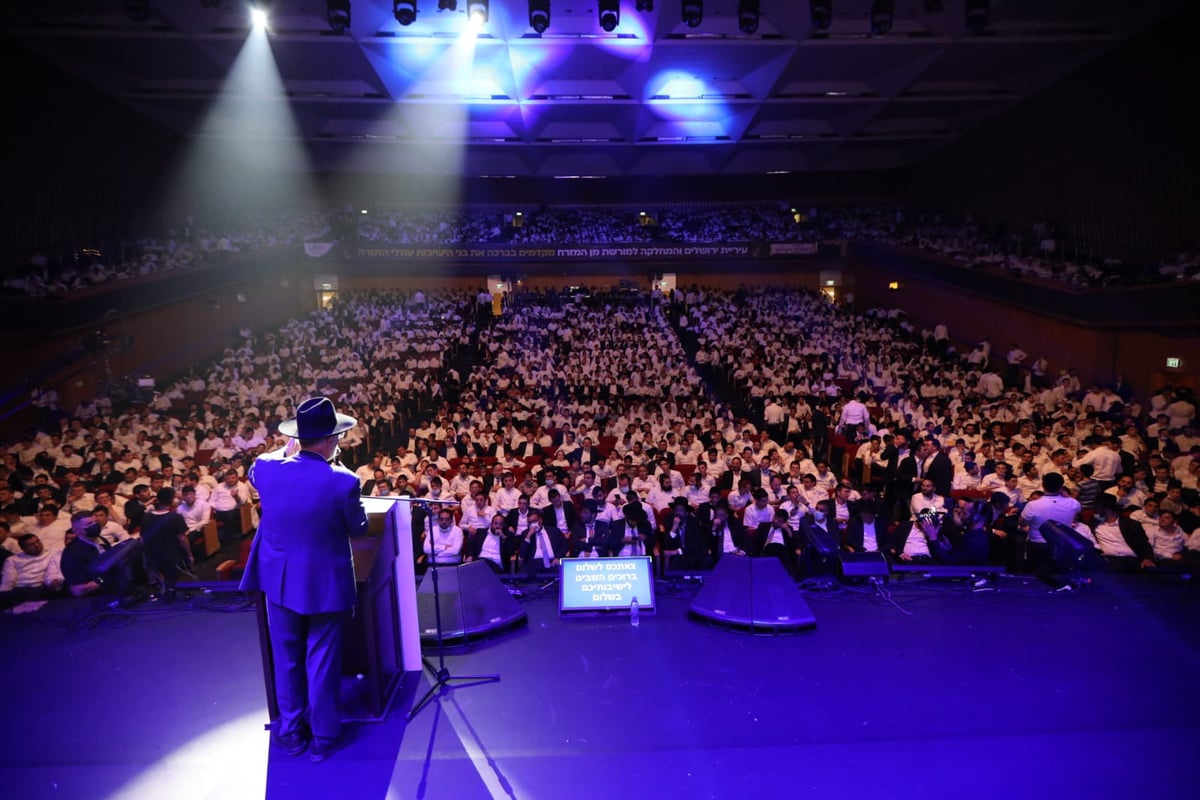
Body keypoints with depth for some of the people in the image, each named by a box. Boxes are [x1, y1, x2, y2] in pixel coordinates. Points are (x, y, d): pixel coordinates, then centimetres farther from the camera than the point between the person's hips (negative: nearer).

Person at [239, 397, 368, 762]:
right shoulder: (343, 482, -24)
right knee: (323, 663, 12)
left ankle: (291, 732, 34)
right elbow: (358, 528, -5)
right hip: (326, 584, -3)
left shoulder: (267, 470, -13)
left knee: (287, 660, 20)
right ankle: (323, 738, 26)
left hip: (281, 581, 3)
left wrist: (286, 451, 24)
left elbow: (253, 470, 15)